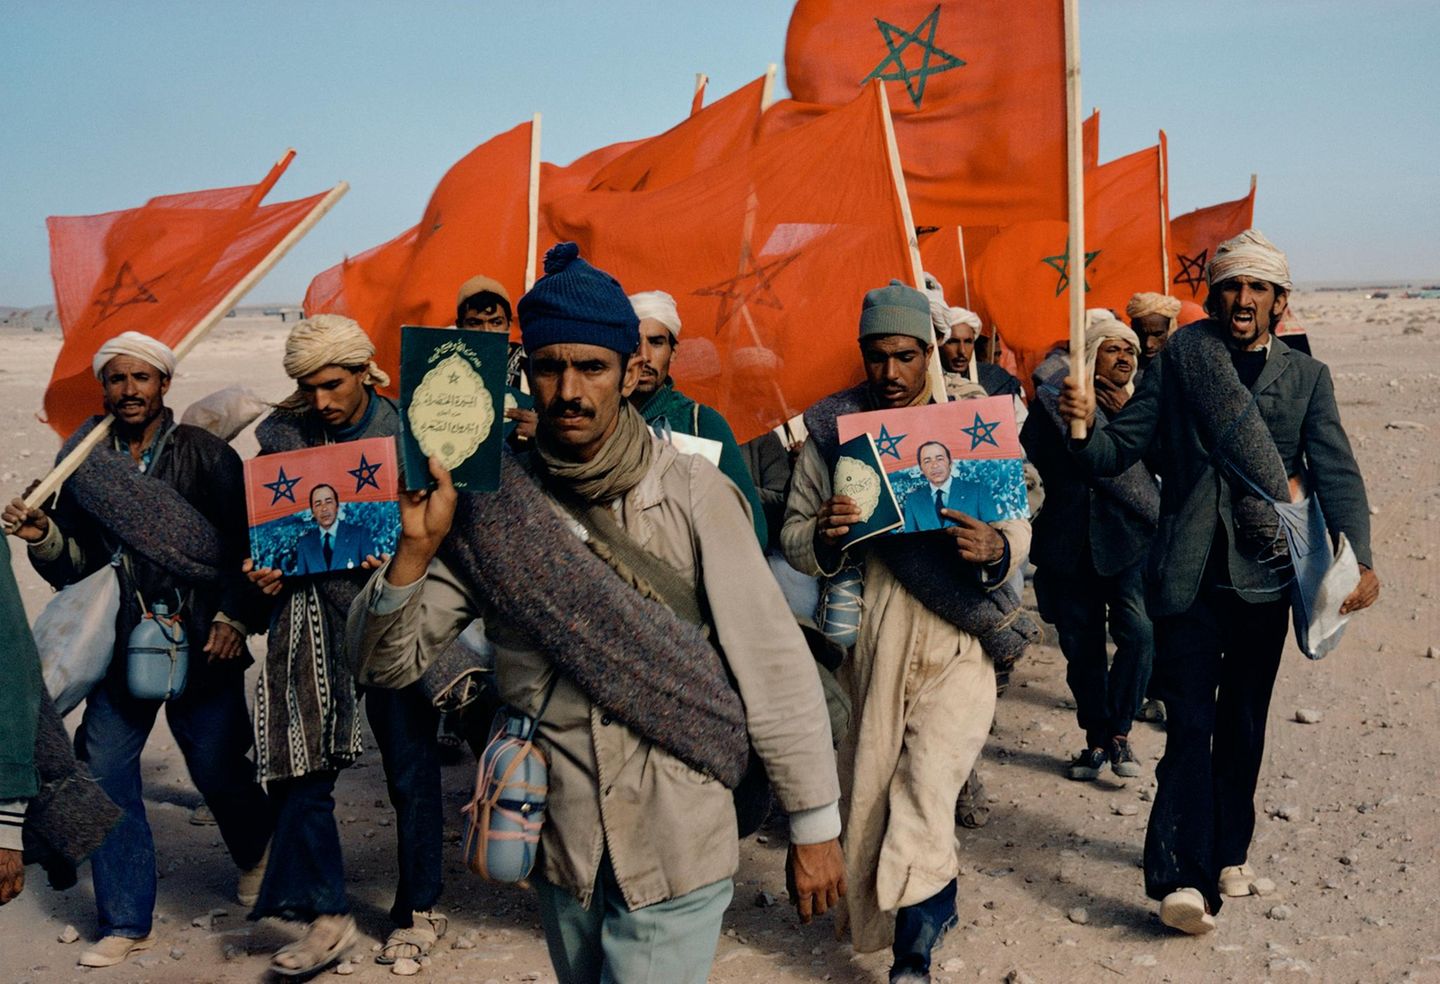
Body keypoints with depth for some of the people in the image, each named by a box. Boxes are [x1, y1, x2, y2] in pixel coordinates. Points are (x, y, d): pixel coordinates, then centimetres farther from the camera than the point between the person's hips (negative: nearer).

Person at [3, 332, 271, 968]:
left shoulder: (204, 454, -5)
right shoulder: (87, 462, 6)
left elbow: (247, 543, -5)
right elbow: (76, 563, 8)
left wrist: (233, 617, -11)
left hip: (203, 640, -3)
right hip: (123, 640, 4)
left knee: (216, 767, 5)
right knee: (102, 768, -2)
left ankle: (255, 855, 40)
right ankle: (127, 922, 13)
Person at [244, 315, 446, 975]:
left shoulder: (406, 432, -3)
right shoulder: (283, 436, 5)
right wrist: (262, 568, -8)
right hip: (310, 619, 3)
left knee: (410, 766, 7)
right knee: (299, 764, 0)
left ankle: (420, 909, 24)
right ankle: (326, 915, 14)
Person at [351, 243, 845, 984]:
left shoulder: (691, 494, -11)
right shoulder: (493, 505, -4)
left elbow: (772, 663, -9)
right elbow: (388, 663, -2)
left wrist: (814, 825, -7)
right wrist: (415, 552, -19)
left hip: (677, 846, -3)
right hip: (561, 845, 4)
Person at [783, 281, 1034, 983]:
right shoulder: (831, 429, 1)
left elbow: (1018, 526, 1)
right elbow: (793, 535, 2)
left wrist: (996, 548, -22)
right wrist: (824, 536, -21)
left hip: (955, 640, -2)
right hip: (870, 637, 2)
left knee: (926, 799, -12)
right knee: (870, 794, 12)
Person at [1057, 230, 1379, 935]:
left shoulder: (1307, 377, 9)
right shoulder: (1183, 357, 5)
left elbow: (1336, 472, -2)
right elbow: (1116, 453, 1)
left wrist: (1358, 558, -17)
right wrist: (1084, 424, -21)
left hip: (1263, 576, 2)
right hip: (1188, 577, -2)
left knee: (1243, 724, 14)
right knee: (1190, 724, -9)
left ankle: (1228, 851, 30)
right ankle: (1184, 877, -11)